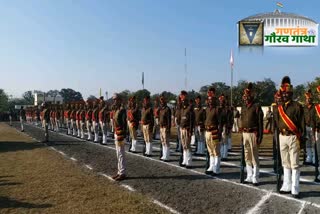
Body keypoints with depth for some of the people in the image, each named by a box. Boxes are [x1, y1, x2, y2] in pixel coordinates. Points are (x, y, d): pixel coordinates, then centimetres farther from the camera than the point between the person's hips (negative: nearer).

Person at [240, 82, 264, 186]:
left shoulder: (256, 107, -7)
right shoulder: (243, 107, 14)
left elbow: (260, 122, -10)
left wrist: (260, 136, -14)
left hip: (253, 133, -7)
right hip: (245, 134, 7)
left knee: (254, 157, -1)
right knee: (247, 157, 11)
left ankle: (255, 178, 6)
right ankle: (249, 177, 20)